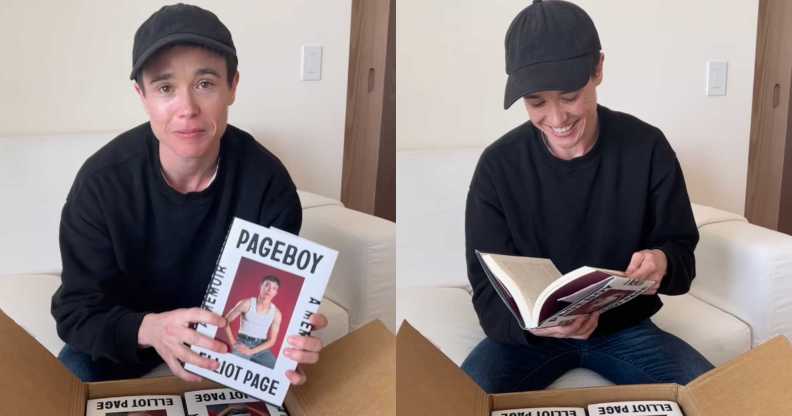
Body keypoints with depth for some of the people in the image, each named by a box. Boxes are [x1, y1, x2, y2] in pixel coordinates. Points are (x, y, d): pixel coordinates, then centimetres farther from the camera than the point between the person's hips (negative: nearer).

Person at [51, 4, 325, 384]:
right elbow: (77, 312, -21)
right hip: (125, 339, 0)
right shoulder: (102, 182, -24)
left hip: (229, 336, 1)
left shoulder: (267, 182, -21)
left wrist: (287, 337, -43)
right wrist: (149, 329, -44)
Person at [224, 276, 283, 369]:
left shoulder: (276, 313, 1)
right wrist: (233, 343, -4)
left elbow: (272, 340, 0)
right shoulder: (247, 303, -3)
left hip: (262, 348, 2)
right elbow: (226, 321, 3)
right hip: (243, 344, -2)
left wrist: (251, 351, -11)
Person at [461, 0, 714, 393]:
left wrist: (662, 263, -28)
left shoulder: (647, 147, -9)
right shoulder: (498, 166, -11)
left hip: (624, 327, 2)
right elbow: (488, 288, -11)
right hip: (528, 332, -1)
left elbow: (682, 253, -2)